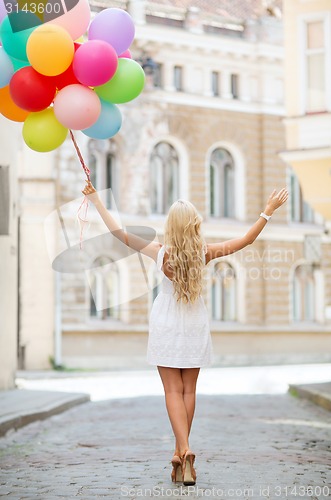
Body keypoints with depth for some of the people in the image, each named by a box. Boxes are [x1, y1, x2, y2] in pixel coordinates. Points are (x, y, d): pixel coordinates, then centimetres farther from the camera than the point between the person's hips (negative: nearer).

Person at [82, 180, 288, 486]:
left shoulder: (161, 253, -16)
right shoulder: (205, 252, -12)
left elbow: (119, 233, -13)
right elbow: (247, 240, -4)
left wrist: (96, 201, -6)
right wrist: (269, 210, 4)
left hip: (166, 323, -2)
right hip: (195, 324, 2)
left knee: (173, 390, -1)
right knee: (189, 389, 12)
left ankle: (184, 450, -17)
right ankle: (181, 452, 19)